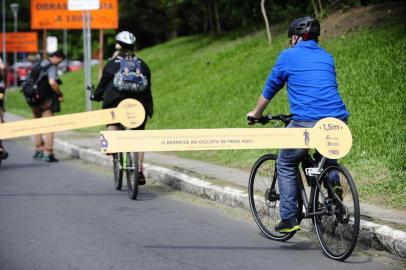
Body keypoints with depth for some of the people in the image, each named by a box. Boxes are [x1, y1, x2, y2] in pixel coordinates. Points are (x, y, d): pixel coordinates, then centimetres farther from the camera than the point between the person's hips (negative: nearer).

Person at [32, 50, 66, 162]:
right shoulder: (52, 67, -12)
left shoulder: (39, 64, 13)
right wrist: (60, 94, -16)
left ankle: (38, 150, 26)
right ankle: (49, 153, -7)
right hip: (46, 100, -8)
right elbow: (52, 82, -27)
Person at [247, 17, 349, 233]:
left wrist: (256, 113, 37)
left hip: (307, 123, -4)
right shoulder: (327, 57, 22)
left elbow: (269, 90, 20)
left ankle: (289, 219, 10)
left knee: (285, 165, 16)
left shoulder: (288, 56, 10)